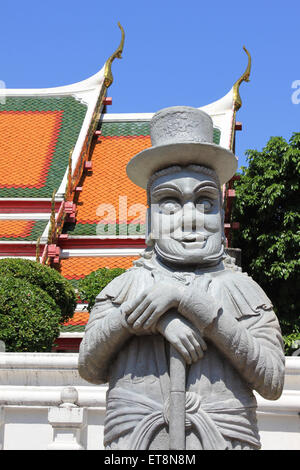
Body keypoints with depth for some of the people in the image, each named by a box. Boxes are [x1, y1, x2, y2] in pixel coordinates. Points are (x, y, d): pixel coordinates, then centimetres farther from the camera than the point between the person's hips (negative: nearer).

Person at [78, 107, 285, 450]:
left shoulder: (243, 290, 13)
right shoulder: (126, 285, 16)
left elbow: (272, 383, 0)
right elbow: (90, 367, 5)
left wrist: (191, 302, -6)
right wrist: (157, 316, -9)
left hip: (225, 437, 0)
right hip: (135, 438, 0)